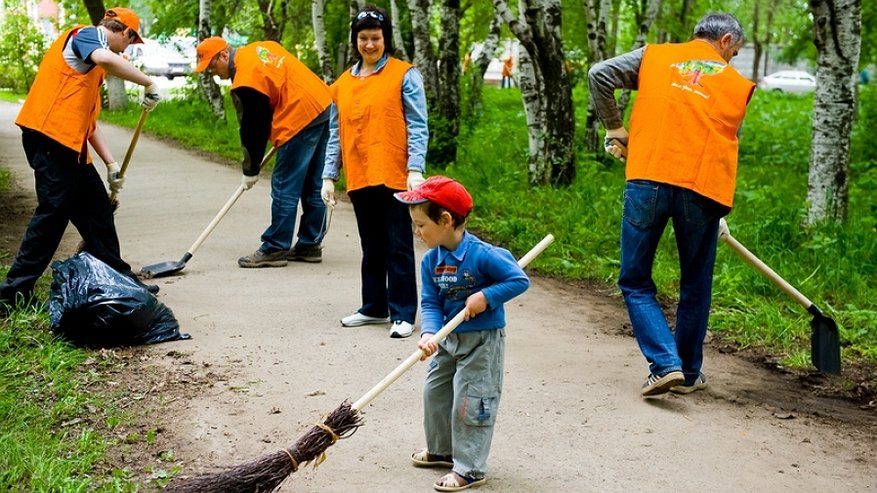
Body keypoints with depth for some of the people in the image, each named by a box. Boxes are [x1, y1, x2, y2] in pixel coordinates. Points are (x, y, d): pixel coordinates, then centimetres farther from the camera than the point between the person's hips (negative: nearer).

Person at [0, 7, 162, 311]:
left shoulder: (92, 68, 26)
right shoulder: (86, 35, -2)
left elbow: (89, 120, 26)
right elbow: (107, 59, -27)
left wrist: (111, 164, 22)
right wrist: (148, 83, -17)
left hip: (70, 145, 10)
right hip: (50, 136, -10)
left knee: (96, 209, 13)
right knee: (53, 211, -9)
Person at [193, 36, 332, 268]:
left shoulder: (244, 81, -14)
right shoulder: (260, 47, 10)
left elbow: (252, 129, -8)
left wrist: (250, 171, 3)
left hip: (300, 119, -10)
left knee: (284, 188, -2)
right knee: (313, 186, 13)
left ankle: (274, 249, 2)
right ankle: (310, 245, 20)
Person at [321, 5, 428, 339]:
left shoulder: (404, 76, -2)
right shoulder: (343, 83, 12)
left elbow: (417, 127, -6)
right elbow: (336, 133, 15)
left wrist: (415, 169, -15)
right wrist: (329, 176, 10)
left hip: (394, 177, -5)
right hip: (359, 179, 5)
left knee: (398, 247, -1)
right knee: (371, 248, 14)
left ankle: (402, 314, 4)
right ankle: (374, 307, 24)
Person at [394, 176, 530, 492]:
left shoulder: (482, 255, -24)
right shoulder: (431, 261, -5)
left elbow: (520, 280, -19)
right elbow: (430, 303, -5)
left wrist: (486, 297, -27)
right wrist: (428, 333, -23)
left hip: (482, 341, -7)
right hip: (450, 339, 7)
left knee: (469, 405, -4)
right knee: (434, 392, 18)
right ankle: (442, 450, 39)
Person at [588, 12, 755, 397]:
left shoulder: (655, 56, 13)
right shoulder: (738, 84, 14)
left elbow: (599, 75, 0)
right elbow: (728, 141, 13)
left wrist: (614, 127, 13)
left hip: (647, 181, -1)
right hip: (701, 190, 1)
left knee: (635, 282, 11)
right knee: (695, 288, 17)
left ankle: (666, 363, -3)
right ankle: (688, 374, 27)